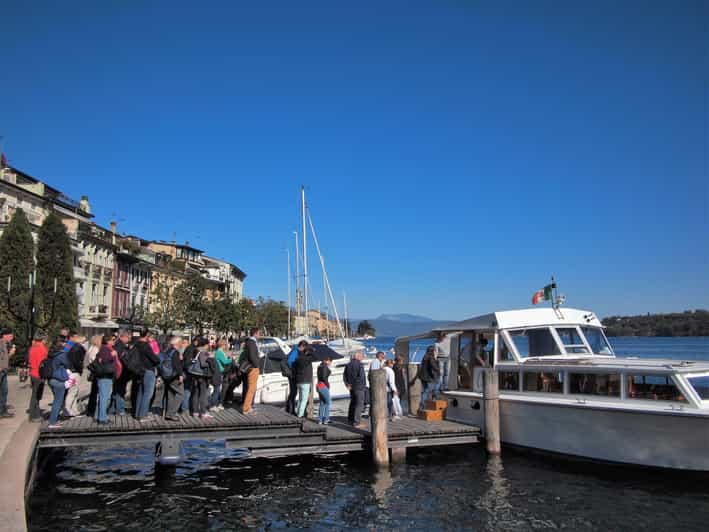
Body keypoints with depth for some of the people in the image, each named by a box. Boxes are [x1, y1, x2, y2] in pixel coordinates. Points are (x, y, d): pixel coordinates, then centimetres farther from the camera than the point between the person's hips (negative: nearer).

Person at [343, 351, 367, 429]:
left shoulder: (348, 364, 10)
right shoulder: (359, 364, -16)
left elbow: (344, 375, 14)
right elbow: (361, 376, -24)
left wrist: (347, 384, 12)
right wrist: (363, 384, -10)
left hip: (351, 387, 8)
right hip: (359, 387, -8)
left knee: (353, 402, 21)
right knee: (359, 404, -4)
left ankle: (350, 419, 33)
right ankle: (357, 423, -6)